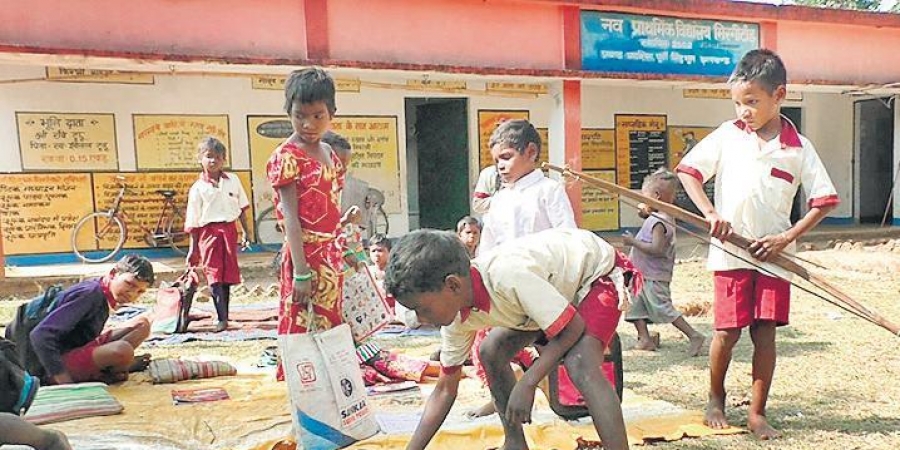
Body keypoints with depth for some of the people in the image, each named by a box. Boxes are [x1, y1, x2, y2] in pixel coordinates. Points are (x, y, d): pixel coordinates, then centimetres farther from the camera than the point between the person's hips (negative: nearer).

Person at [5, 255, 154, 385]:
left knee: (142, 324, 6)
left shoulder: (102, 295, 8)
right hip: (51, 368, -9)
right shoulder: (89, 293, -19)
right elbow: (40, 335, -26)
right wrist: (66, 383, -31)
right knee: (122, 350, -35)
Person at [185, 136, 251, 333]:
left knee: (227, 274, 9)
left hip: (229, 230, 3)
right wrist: (193, 249, -2)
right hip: (209, 231, -3)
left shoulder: (233, 180, 4)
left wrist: (245, 231, 6)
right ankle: (222, 319, -8)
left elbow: (242, 207, 12)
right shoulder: (197, 189, -3)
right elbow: (193, 222, -1)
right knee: (214, 275, -7)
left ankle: (224, 315, 20)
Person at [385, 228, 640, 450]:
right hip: (557, 284, 8)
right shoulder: (457, 315, -15)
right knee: (491, 352, 2)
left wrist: (527, 384, -29)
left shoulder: (508, 275, -41)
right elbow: (445, 389, -3)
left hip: (600, 272, -7)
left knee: (580, 365, -30)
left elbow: (573, 327, -28)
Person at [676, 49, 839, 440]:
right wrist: (709, 212, -11)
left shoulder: (799, 148, 0)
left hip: (773, 254, 1)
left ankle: (757, 413, 17)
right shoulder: (727, 135, 0)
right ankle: (716, 398, 25)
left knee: (765, 332, 3)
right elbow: (687, 171, 1)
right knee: (728, 330, 2)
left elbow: (824, 201, 2)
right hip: (730, 250, -1)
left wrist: (787, 238, -8)